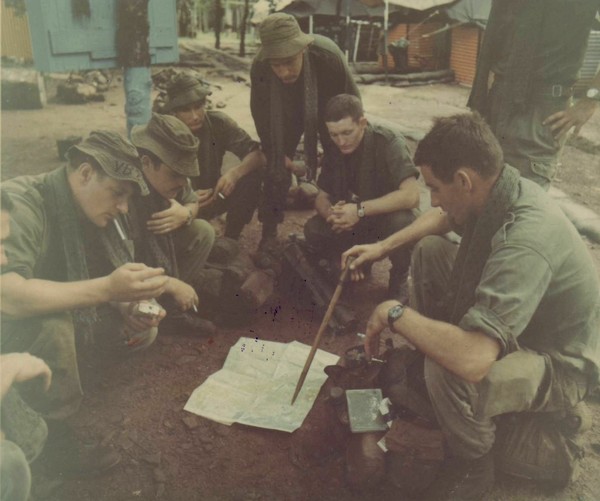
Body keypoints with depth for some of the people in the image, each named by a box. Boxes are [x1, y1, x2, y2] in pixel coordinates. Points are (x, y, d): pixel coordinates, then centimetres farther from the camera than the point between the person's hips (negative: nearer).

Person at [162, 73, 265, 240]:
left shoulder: (218, 122, -17)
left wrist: (235, 172, -41)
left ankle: (230, 239, -5)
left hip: (214, 195, 3)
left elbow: (257, 154, -20)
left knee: (252, 176, -22)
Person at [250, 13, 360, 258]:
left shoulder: (328, 56, -40)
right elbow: (261, 113, -14)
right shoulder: (259, 68, -34)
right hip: (286, 114, 1)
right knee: (276, 166, -3)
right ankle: (269, 235, 11)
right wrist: (276, 152, -8)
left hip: (328, 111, -1)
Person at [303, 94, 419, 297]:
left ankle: (399, 281, -10)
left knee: (401, 222, -38)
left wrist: (360, 210, -38)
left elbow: (411, 195, -35)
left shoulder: (388, 143, -25)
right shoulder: (334, 151, -8)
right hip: (352, 220, 5)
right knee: (313, 230, -20)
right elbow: (321, 197, -2)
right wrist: (331, 213, -27)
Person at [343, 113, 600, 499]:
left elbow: (472, 360, -48)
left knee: (449, 373, -37)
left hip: (560, 364, -8)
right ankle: (424, 356, 22)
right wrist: (383, 246, 4)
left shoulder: (525, 242, -40)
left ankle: (474, 467, -3)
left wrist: (395, 314, -32)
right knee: (429, 249, 7)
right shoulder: (495, 189, -12)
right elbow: (444, 217, 13)